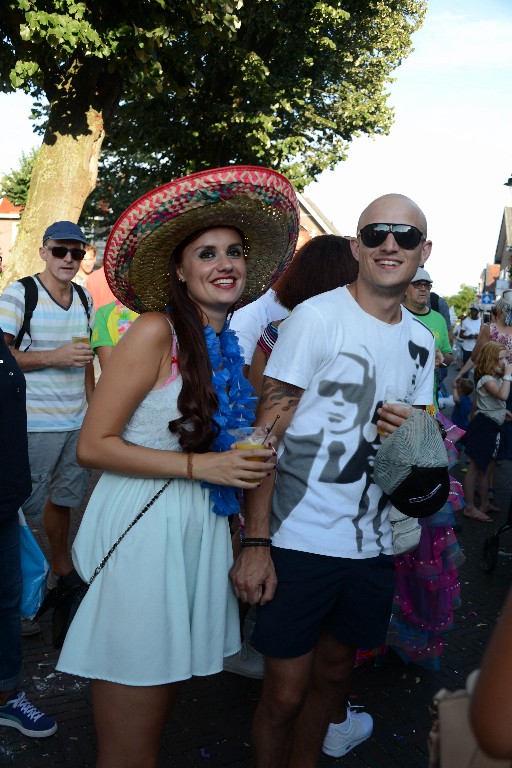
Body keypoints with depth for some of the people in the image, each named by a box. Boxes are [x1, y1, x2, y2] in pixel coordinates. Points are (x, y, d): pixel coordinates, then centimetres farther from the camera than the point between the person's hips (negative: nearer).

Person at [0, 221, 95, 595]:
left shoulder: (85, 298, 9)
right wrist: (55, 357, -21)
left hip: (77, 421, 6)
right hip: (34, 424, -6)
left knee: (63, 498, 19)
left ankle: (62, 568, 35)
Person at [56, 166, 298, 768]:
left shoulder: (231, 344, 10)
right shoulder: (157, 331, -12)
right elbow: (92, 445, -14)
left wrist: (252, 460, 4)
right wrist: (201, 465, -17)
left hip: (200, 531, 7)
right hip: (139, 532, -7)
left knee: (165, 700, 21)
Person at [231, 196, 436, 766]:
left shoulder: (421, 341, 9)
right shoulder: (316, 317, -11)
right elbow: (266, 432, -13)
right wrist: (255, 543, -18)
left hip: (372, 544, 6)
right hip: (299, 542, -5)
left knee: (333, 671, 21)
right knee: (285, 693, 5)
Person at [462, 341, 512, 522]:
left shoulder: (497, 378, 14)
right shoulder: (486, 379, -17)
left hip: (492, 427, 10)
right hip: (483, 426, -10)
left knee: (487, 468, 18)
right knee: (475, 468, -3)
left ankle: (485, 504, 30)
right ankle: (469, 508, 4)